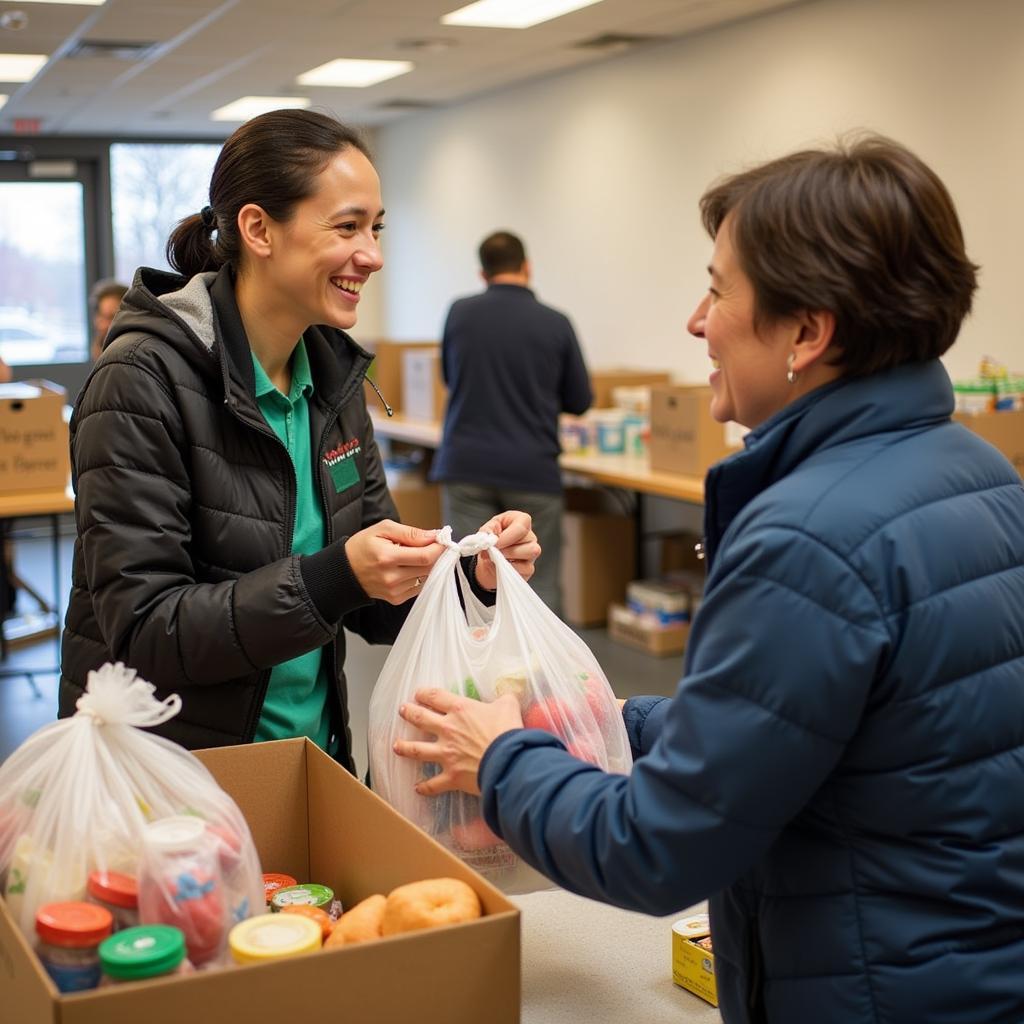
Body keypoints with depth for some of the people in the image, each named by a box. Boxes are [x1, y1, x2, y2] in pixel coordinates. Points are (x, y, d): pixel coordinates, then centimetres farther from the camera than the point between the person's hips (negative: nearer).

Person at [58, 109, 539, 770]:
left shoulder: (332, 373, 1)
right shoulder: (142, 380, -19)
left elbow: (374, 609, 5)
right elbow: (140, 632, -23)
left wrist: (469, 572, -14)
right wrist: (334, 576, -31)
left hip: (315, 753, 6)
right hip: (170, 776, -6)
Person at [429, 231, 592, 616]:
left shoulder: (459, 313, 2)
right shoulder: (555, 323, -3)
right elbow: (579, 401, 7)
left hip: (466, 468, 1)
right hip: (532, 472, -1)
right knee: (539, 585, 9)